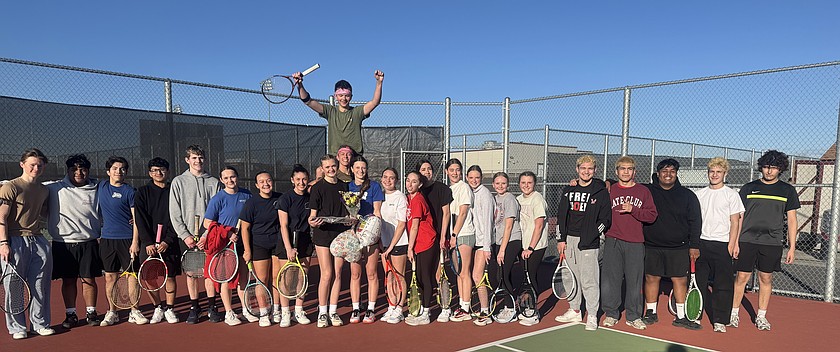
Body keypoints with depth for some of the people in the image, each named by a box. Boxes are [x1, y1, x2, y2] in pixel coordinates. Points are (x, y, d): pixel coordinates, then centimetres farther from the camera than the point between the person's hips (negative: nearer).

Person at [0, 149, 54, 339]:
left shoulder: (44, 190, 13)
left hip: (38, 241, 6)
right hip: (15, 242, -5)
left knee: (40, 286, 8)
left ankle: (40, 323, 18)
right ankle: (17, 327, 12)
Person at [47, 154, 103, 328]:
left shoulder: (95, 190, 5)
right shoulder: (54, 189, 1)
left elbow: (102, 216, 13)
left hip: (88, 243, 0)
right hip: (63, 243, 0)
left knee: (89, 279, 5)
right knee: (68, 280, 7)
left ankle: (91, 312, 17)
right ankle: (71, 314, 19)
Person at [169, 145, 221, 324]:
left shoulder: (214, 182, 5)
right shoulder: (178, 182, 5)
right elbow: (174, 213, 1)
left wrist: (208, 235, -9)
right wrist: (185, 235, -8)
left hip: (209, 235, 0)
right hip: (186, 236, 0)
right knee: (191, 273, 6)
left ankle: (212, 307, 11)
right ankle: (194, 307, 18)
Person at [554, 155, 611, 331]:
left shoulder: (601, 192, -1)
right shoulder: (568, 190, 12)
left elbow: (605, 218, -3)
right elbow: (561, 215, 13)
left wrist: (591, 236, -11)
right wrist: (561, 239, 6)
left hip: (588, 242, -5)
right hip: (569, 240, 5)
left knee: (589, 280, -5)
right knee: (572, 277, 12)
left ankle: (592, 316, 6)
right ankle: (575, 311, 25)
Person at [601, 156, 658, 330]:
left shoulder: (643, 191, 8)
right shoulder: (609, 190, 8)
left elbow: (652, 215, 0)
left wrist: (633, 210, -10)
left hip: (635, 243, 0)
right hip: (613, 241, 0)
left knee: (634, 280, 4)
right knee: (610, 279, 1)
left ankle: (634, 316, 16)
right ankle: (611, 314, 13)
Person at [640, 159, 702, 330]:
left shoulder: (687, 195, 5)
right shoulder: (646, 192, 3)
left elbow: (695, 222, 5)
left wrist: (694, 245, 0)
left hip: (678, 247, 0)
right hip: (651, 246, 0)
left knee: (680, 280, 2)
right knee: (651, 278, 5)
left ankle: (681, 317, 13)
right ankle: (651, 313, 18)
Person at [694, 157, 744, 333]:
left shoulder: (731, 194, 2)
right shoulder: (699, 194, 12)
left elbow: (735, 222, -1)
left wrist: (731, 244, -9)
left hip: (722, 244, -3)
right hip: (700, 242, 3)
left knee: (723, 284, -1)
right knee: (699, 281, 8)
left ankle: (720, 321, 6)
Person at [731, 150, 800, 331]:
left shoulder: (788, 190, 5)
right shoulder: (748, 188, 4)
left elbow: (791, 220, 7)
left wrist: (792, 247, 1)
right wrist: (734, 243, 0)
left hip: (772, 243, 1)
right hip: (747, 240, -1)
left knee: (766, 279, 8)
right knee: (742, 277, 0)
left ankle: (761, 316, 20)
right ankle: (733, 313, 11)